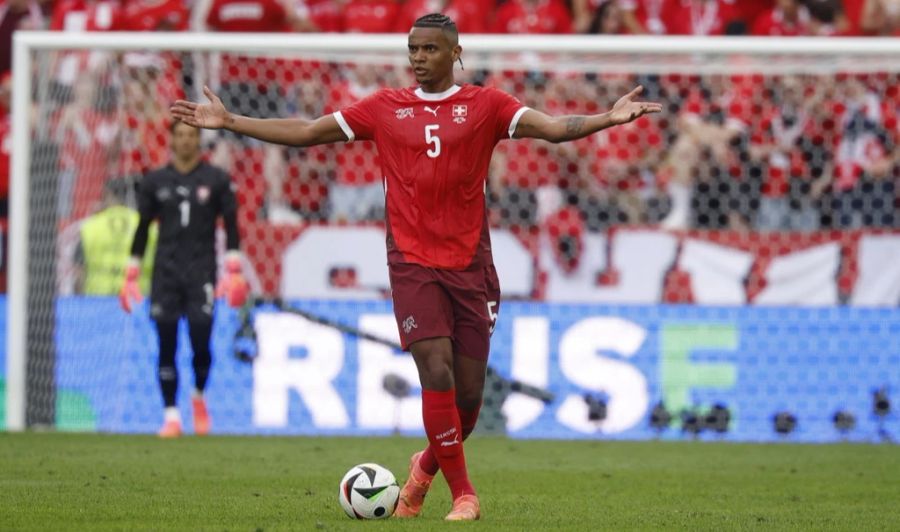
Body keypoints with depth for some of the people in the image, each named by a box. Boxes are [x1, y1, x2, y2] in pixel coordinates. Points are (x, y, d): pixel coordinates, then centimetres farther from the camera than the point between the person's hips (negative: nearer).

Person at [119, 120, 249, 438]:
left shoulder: (216, 180, 5)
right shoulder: (155, 182, 8)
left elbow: (230, 225, 5)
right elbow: (142, 229, 11)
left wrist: (233, 271, -3)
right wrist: (131, 275, 8)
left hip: (202, 271, -1)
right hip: (165, 272, 1)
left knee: (201, 343, -10)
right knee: (167, 346, -3)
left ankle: (199, 397, 19)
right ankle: (171, 415, 1)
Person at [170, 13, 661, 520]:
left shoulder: (485, 105, 4)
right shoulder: (385, 108, 8)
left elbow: (553, 127, -7)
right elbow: (306, 132, 12)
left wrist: (609, 118, -24)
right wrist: (228, 121, 9)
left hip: (470, 264, 0)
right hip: (413, 263, 0)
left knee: (469, 392, 2)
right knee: (437, 372, -16)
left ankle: (428, 465, 33)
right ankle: (463, 494, -6)